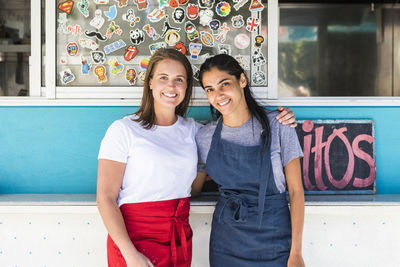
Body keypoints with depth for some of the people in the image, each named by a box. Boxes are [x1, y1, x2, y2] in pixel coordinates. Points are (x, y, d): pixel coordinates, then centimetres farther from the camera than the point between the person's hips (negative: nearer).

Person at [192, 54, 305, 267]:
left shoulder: (277, 126, -8)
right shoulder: (204, 137, -1)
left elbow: (296, 190, -8)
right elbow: (192, 189, 10)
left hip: (273, 238, -2)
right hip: (226, 242, 2)